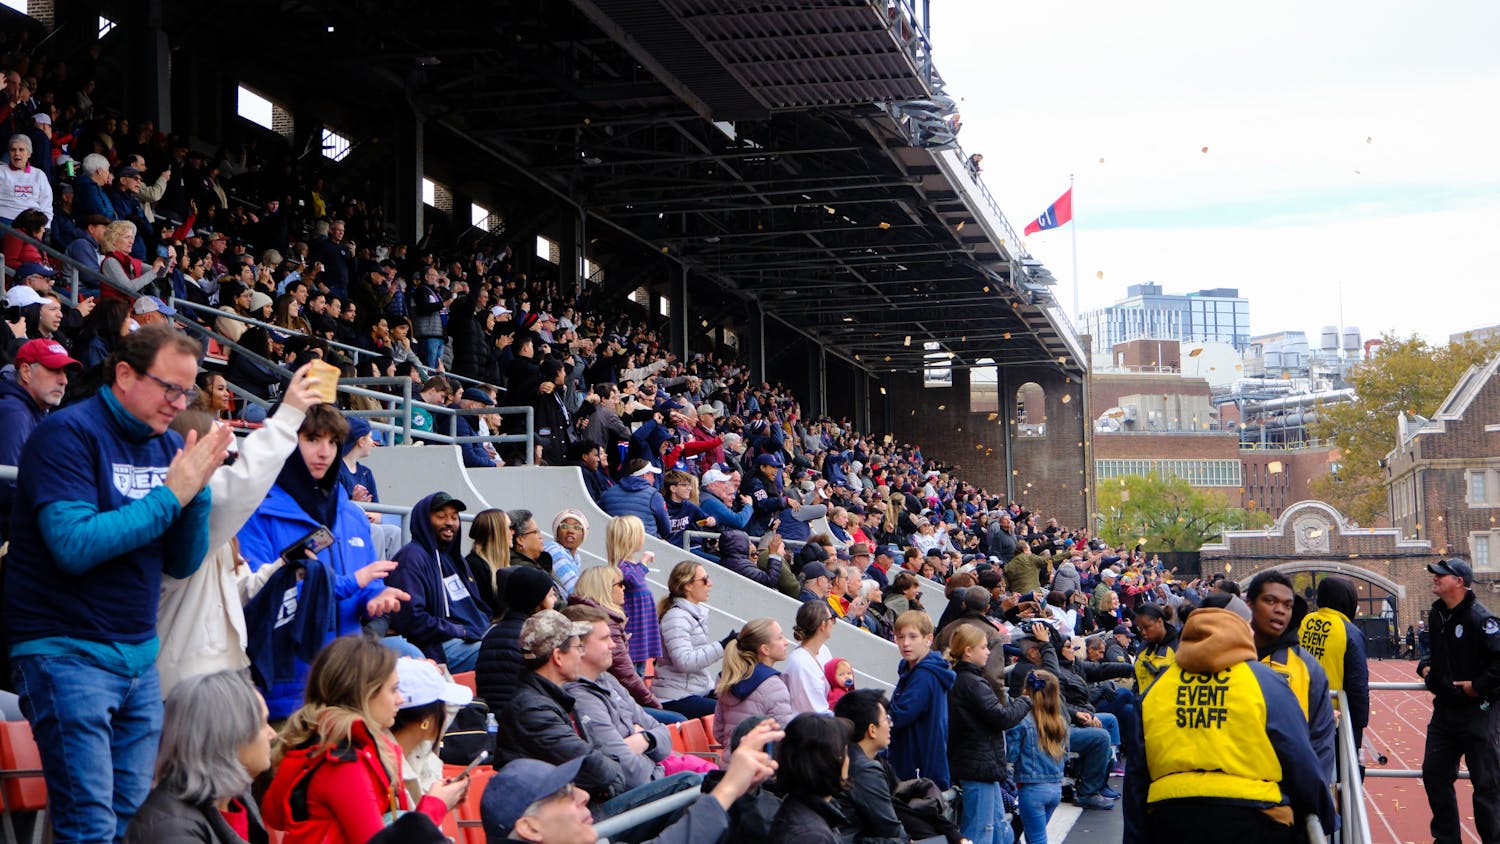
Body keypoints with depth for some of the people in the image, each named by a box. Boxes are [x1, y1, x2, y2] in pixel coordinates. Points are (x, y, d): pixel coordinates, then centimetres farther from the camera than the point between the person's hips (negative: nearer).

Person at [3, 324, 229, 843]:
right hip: (67, 653, -7)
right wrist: (169, 495, -18)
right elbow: (75, 545, -23)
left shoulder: (168, 445, 8)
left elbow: (182, 563, 9)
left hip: (139, 657, 7)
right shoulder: (68, 434, -11)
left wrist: (197, 489, -8)